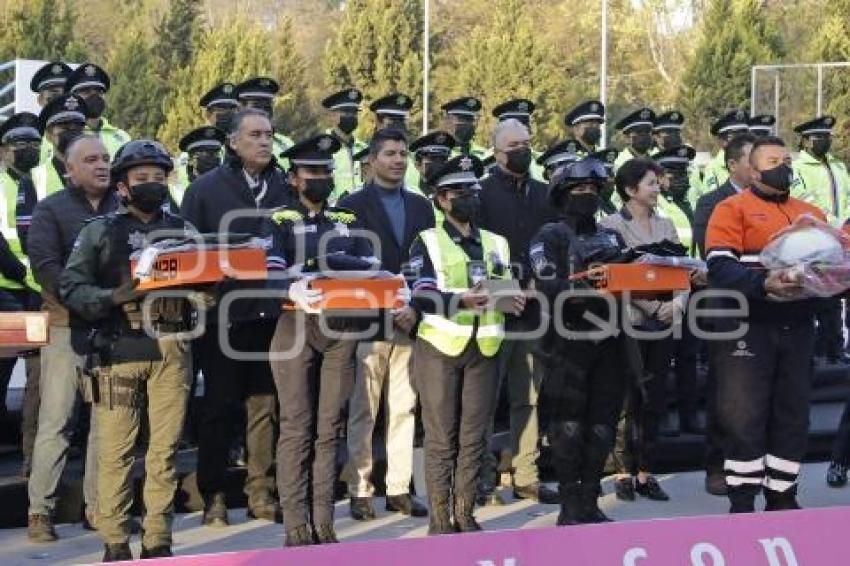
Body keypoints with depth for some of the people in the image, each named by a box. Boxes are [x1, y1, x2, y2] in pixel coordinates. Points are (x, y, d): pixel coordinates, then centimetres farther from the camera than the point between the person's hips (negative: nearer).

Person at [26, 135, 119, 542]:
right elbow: (44, 264, -7)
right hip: (68, 327, -3)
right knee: (56, 420, -3)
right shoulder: (51, 210, 5)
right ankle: (40, 510, 1)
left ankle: (98, 505, 11)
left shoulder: (125, 209, 14)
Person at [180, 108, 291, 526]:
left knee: (265, 405, 7)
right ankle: (214, 496, 12)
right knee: (219, 406, 4)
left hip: (270, 314, 3)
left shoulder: (284, 189, 9)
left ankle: (262, 492, 16)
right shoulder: (206, 188, 1)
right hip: (224, 315, -3)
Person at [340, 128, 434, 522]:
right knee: (362, 411, -2)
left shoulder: (421, 207, 16)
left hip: (411, 321, 4)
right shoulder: (352, 206, 2)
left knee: (405, 408, 5)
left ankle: (400, 488, 11)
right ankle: (360, 491, 3)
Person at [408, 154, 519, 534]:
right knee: (441, 437, -1)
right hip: (440, 348, -4)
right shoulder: (427, 242, 3)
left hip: (484, 349, 4)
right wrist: (460, 300, -27)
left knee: (473, 437, 5)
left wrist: (514, 301, -8)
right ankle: (440, 519, 4)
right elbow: (421, 296, -10)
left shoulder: (496, 243, 17)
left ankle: (465, 515, 13)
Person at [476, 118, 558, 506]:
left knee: (528, 398, 9)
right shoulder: (482, 194, -1)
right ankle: (483, 478, 4)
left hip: (534, 309, 5)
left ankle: (526, 476, 15)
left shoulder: (543, 195, 16)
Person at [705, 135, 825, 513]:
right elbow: (720, 267, -12)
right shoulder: (732, 208, 0)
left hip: (797, 326, 5)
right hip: (749, 325, -5)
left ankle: (782, 497, 18)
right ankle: (742, 503, 3)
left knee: (793, 415, 8)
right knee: (745, 417, -4)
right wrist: (763, 283, -29)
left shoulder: (812, 214, 18)